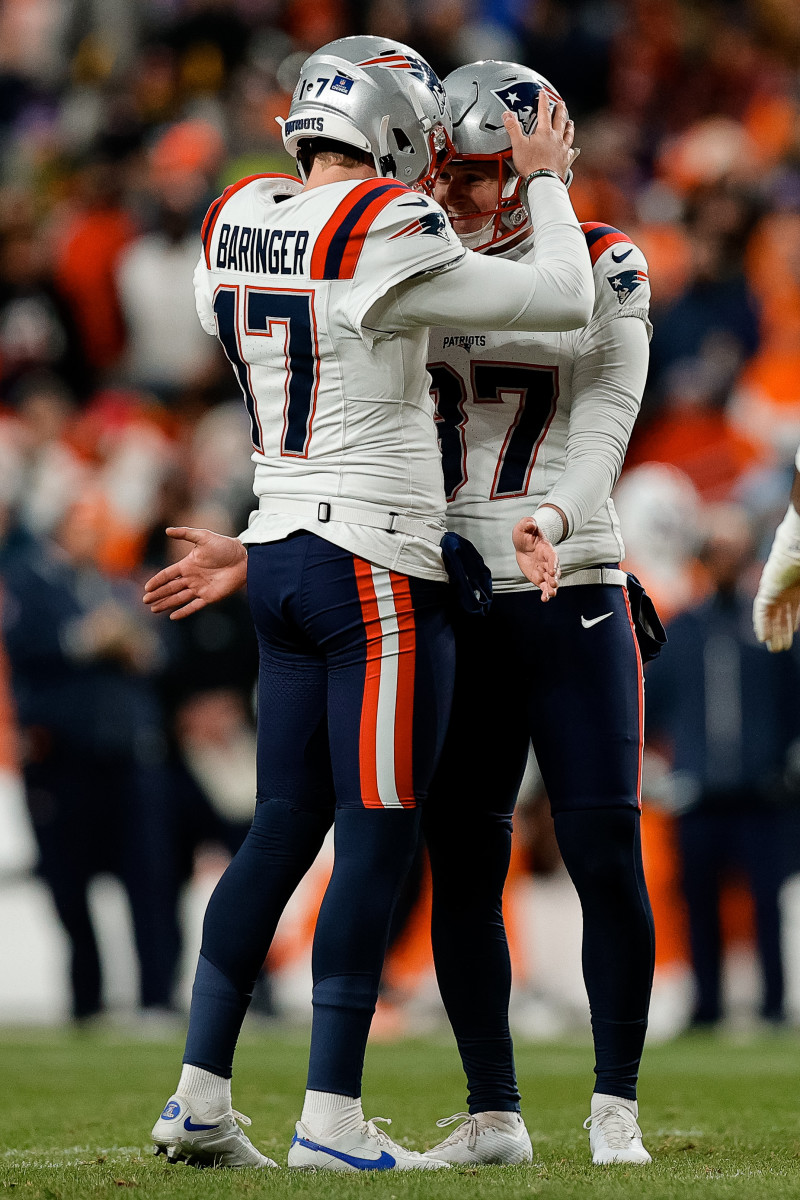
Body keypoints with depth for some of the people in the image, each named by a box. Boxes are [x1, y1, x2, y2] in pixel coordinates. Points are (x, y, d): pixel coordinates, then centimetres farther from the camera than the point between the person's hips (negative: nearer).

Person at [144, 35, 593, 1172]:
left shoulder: (236, 223, 7)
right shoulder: (384, 241, -16)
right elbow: (565, 303, -9)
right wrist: (547, 180, 4)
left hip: (283, 558, 8)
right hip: (379, 567, -8)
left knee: (285, 825, 13)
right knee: (379, 839, -2)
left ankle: (200, 1095, 11)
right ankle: (332, 1119, -2)